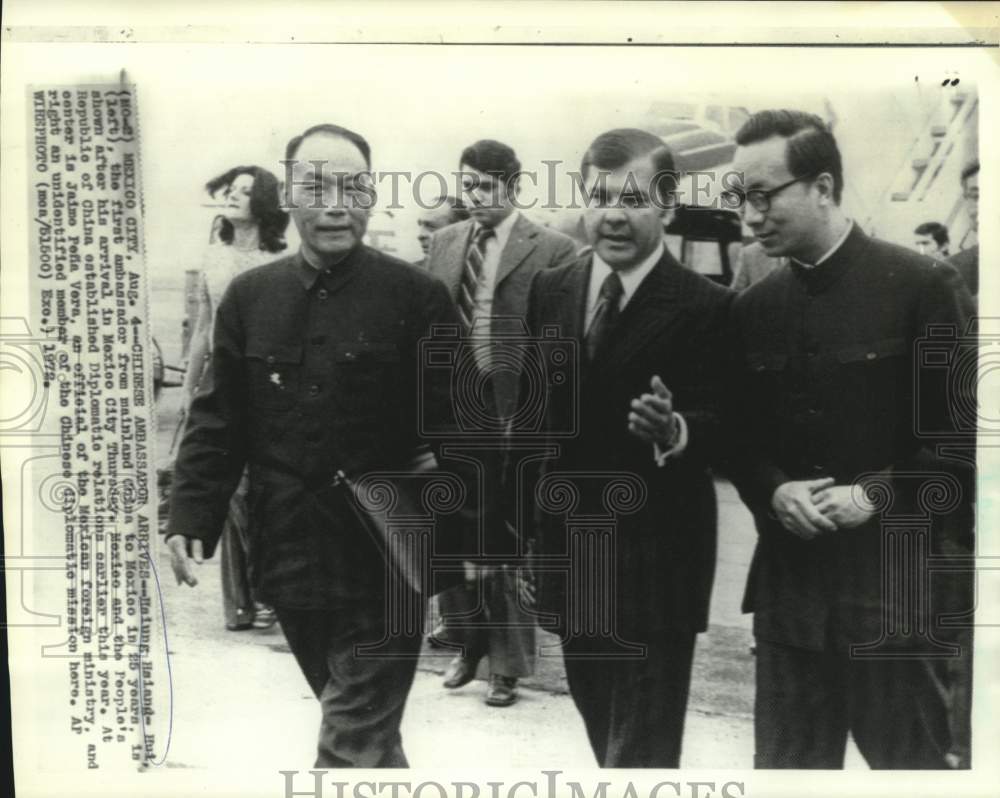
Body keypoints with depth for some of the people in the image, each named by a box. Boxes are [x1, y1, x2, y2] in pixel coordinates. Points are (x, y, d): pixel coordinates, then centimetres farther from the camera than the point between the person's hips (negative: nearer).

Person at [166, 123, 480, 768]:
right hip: (289, 560, 4)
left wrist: (470, 534, -11)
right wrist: (191, 517, 0)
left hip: (383, 568, -4)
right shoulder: (249, 297, 4)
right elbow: (218, 422, 7)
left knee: (352, 748, 0)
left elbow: (456, 425, -7)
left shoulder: (417, 297, -7)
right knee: (370, 732, 23)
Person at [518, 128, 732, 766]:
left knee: (642, 747, 5)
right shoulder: (549, 290, 5)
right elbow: (531, 407, 10)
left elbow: (723, 429, -15)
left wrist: (673, 431, -36)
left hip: (655, 561, -5)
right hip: (568, 550, 6)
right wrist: (527, 515, 10)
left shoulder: (706, 307, -12)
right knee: (604, 728, 24)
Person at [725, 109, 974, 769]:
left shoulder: (924, 285, -7)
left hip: (894, 580, -4)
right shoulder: (753, 308, 7)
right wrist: (773, 491, -7)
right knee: (785, 764, 14)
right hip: (788, 577, 4)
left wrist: (879, 495, -15)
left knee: (909, 760, 12)